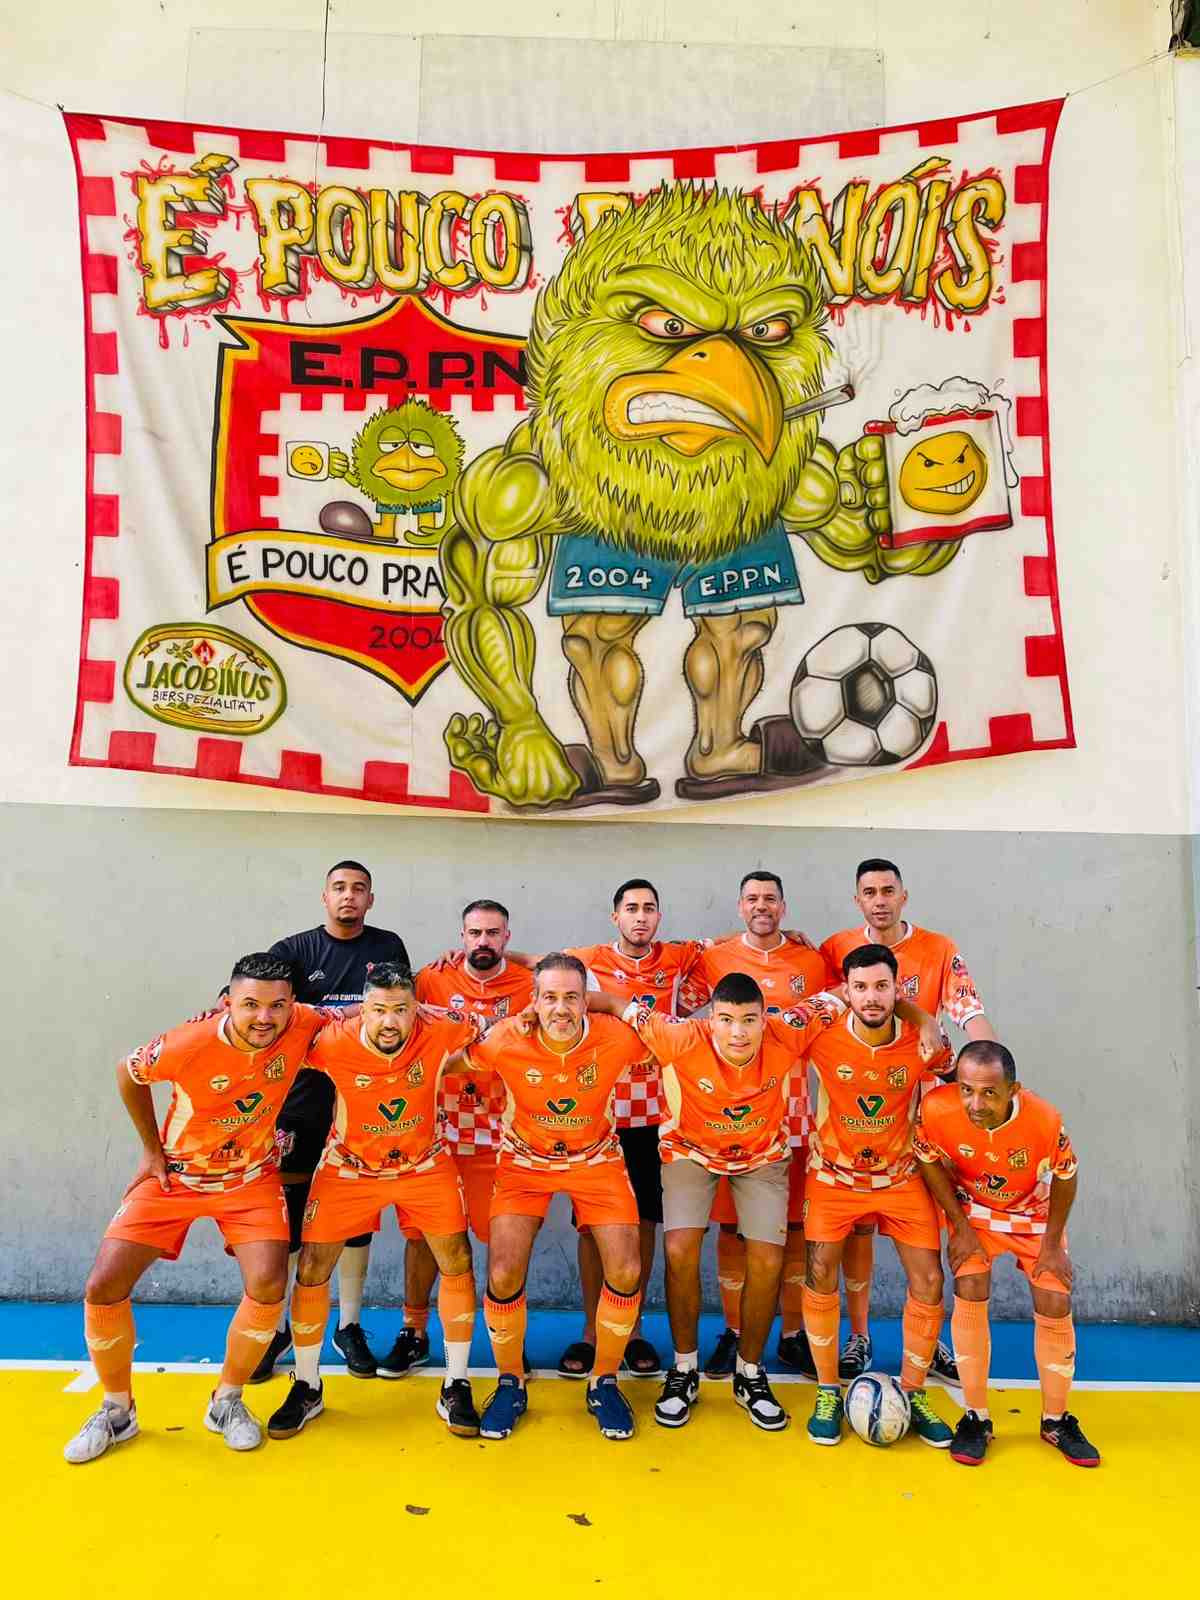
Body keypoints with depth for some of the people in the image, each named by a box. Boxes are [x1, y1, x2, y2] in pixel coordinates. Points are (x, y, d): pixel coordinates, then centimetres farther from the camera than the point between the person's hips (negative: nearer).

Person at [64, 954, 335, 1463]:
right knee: (102, 1289, -6)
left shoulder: (303, 1025, -25)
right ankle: (116, 1411, 21)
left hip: (252, 1178, 1)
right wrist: (152, 1149, -2)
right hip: (175, 1174, 0)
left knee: (268, 1285, -18)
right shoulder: (187, 1044, -29)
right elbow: (128, 1075, -6)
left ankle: (226, 1402, 10)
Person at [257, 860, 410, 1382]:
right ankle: (276, 1327, 21)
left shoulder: (389, 947, 7)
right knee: (284, 1219, 2)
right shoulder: (293, 950, 1)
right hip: (301, 1105, -1)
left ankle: (350, 1328, 24)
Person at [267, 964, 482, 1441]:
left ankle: (455, 1389, 15)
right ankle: (307, 1388, 24)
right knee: (311, 1270, 1)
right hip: (348, 1166, 0)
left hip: (424, 1163, 0)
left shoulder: (440, 1030, -28)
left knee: (457, 1262, -3)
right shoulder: (332, 1043, -29)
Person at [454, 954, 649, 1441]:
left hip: (596, 1159, 1)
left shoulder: (616, 1038, -24)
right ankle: (510, 1385, 16)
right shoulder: (507, 1040, -26)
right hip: (525, 1160, 0)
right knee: (503, 1274, -12)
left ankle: (604, 1383, 17)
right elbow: (449, 1064, -8)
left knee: (626, 1271, -11)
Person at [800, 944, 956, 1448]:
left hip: (901, 1176, 2)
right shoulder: (822, 1038, -22)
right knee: (820, 1274, -7)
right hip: (833, 1174, -1)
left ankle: (913, 1393, 20)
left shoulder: (923, 1044, -18)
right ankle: (828, 1392, 13)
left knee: (929, 1280, -1)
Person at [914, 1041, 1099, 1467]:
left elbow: (1065, 1178, -15)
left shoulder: (1045, 1120, -36)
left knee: (1055, 1307, 1)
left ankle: (1056, 1420, 23)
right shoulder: (936, 1109, -36)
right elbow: (929, 1162, -14)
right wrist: (960, 1228, -11)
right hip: (973, 1210, 0)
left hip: (1035, 1214, 1)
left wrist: (1051, 1245, -7)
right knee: (970, 1294, -12)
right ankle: (976, 1418, 6)